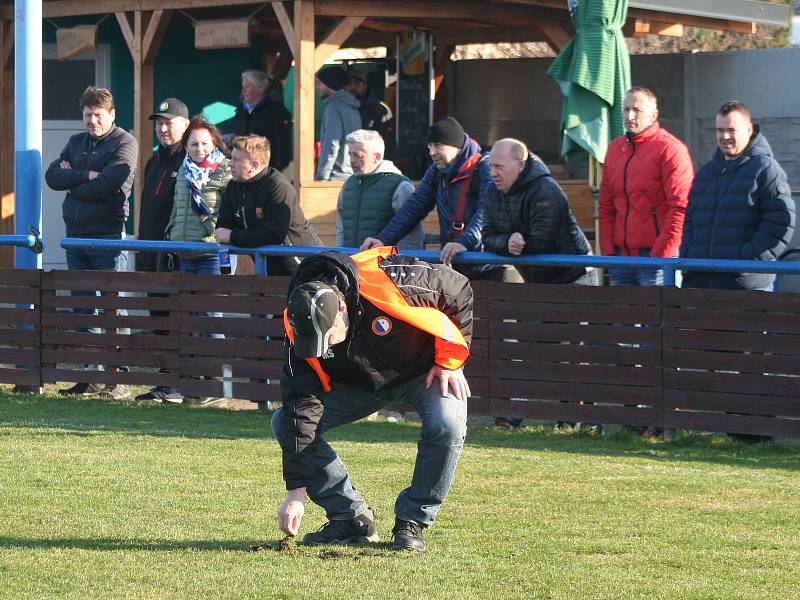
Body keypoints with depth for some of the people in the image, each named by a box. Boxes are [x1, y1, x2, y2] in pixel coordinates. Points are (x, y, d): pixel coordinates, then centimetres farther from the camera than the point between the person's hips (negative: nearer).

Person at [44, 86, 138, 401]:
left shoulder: (124, 144, -3)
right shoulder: (77, 142, 17)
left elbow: (108, 183, -17)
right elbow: (53, 176, 3)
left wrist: (72, 179, -4)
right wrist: (87, 176, -10)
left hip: (107, 235, -7)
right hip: (76, 233, 7)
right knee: (82, 309, 7)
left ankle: (116, 381, -7)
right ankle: (89, 378, 11)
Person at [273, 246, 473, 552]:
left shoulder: (395, 283, -38)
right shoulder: (301, 328, -26)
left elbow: (458, 289, -19)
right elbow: (302, 408, -25)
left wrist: (450, 361, -16)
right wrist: (296, 491, -27)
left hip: (425, 368, -3)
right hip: (358, 383, 3)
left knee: (447, 425, -34)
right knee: (286, 421, -15)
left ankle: (412, 522, -13)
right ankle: (351, 516, -6)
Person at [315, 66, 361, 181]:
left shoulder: (334, 106, -10)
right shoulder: (352, 107, 18)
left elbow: (331, 145, -18)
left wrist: (321, 177, -18)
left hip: (338, 176, -9)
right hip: (352, 176, 9)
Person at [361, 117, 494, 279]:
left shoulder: (483, 169, -9)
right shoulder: (436, 172, 15)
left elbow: (486, 213, -23)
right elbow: (414, 208, 12)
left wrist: (465, 242, -41)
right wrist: (383, 239, -1)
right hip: (451, 264, 6)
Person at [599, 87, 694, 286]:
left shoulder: (670, 149, -6)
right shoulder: (615, 148, 16)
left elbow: (680, 207, -12)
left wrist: (660, 254, -15)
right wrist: (608, 252, 7)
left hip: (658, 257, -7)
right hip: (620, 255, 7)